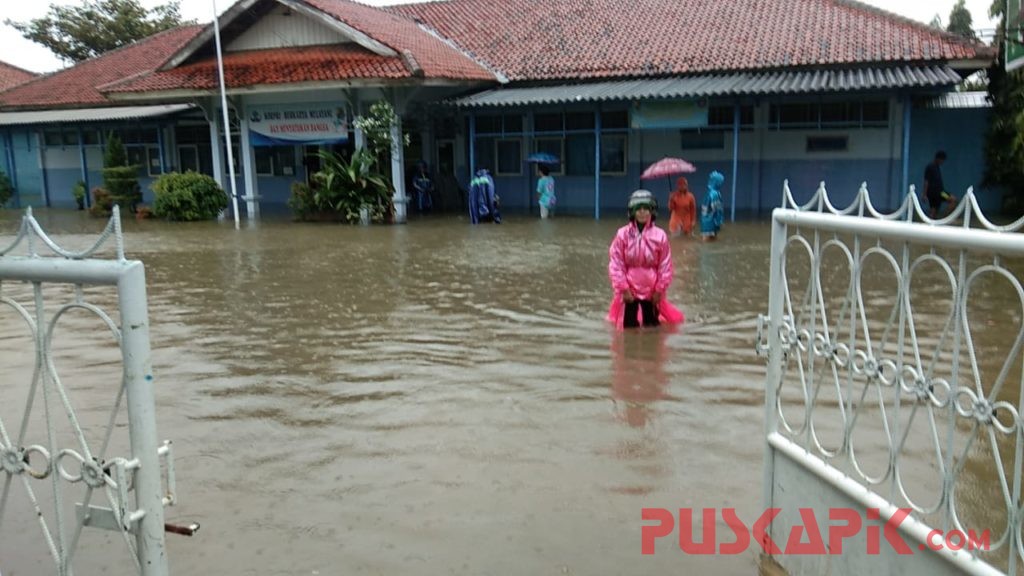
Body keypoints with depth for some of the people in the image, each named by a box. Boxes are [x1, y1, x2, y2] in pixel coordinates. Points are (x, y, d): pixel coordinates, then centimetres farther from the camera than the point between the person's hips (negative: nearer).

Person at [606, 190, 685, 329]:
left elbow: (665, 266, -4)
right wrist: (623, 288, -10)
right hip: (629, 290, 0)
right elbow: (615, 264, -8)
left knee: (652, 326, 12)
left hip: (652, 291, 0)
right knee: (629, 326, 8)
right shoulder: (623, 234, -10)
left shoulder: (660, 235, -9)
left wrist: (659, 290, -4)